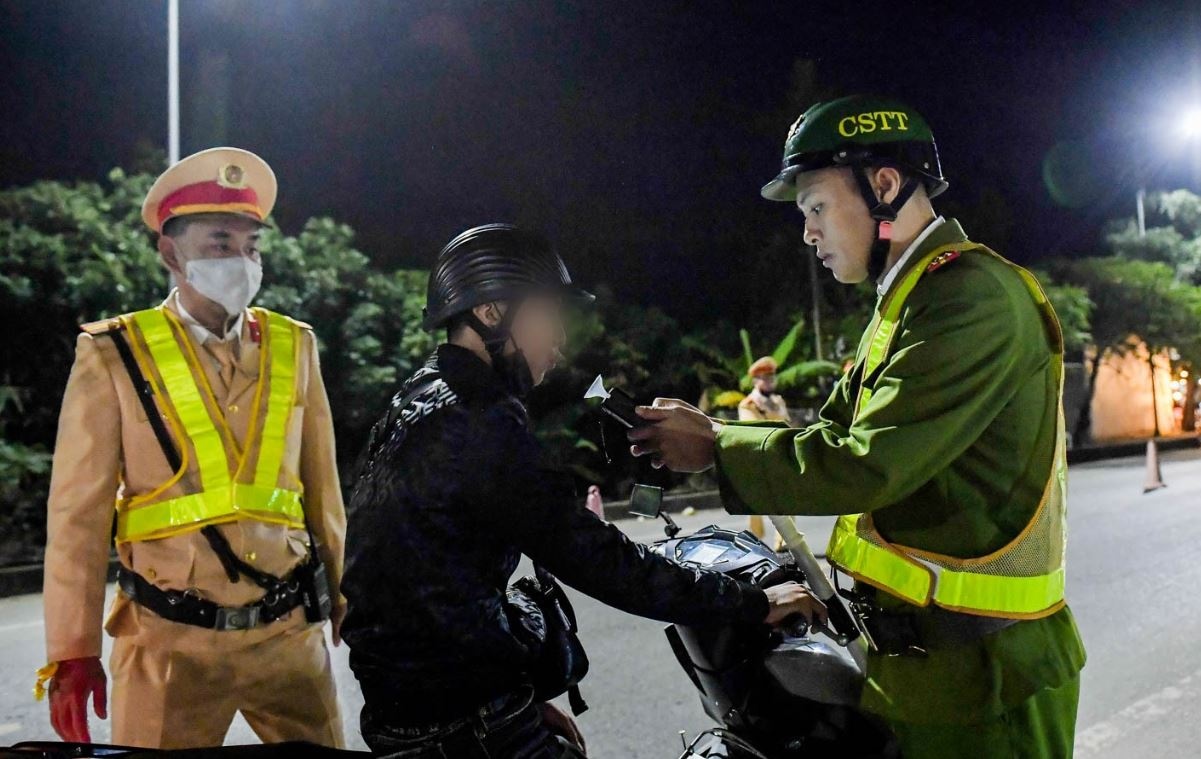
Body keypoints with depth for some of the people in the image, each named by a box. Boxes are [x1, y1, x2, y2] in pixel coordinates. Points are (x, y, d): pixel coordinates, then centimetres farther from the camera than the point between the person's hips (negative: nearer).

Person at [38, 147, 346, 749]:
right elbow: (79, 511, -4)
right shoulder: (114, 355, -4)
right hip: (171, 639, -2)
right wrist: (72, 651, -5)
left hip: (290, 631, 3)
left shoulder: (294, 347, 4)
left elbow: (322, 488, 9)